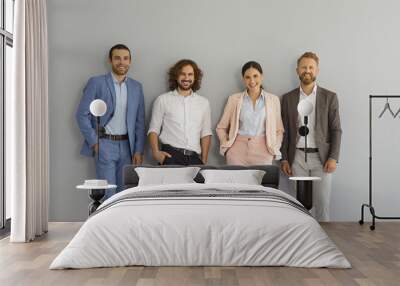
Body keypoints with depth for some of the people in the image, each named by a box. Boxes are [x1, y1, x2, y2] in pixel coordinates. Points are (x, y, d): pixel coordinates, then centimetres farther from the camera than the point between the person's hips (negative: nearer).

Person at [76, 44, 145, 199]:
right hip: (104, 145, -4)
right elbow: (82, 115, -3)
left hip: (126, 145, 4)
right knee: (108, 193, -6)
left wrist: (138, 150, 3)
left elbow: (140, 121, 10)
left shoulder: (136, 87, 10)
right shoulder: (96, 83, -2)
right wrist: (94, 142, -9)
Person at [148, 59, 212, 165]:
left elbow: (205, 133, 13)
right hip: (170, 155, -2)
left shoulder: (203, 103, 13)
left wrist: (204, 161, 5)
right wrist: (156, 152, -10)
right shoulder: (163, 100, 6)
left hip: (194, 157, 2)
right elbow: (154, 129, 5)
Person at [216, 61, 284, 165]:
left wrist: (274, 148, -2)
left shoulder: (273, 100, 7)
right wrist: (227, 146, -1)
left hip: (262, 153, 0)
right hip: (237, 152, 0)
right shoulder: (234, 99, 6)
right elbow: (221, 128, 11)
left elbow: (279, 130, 11)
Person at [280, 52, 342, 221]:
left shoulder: (329, 97, 4)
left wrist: (333, 158, -7)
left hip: (321, 157, -1)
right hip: (297, 157, 1)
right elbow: (284, 131, 9)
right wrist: (284, 159, 3)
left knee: (322, 202, -2)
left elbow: (336, 130, 2)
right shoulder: (288, 98, 8)